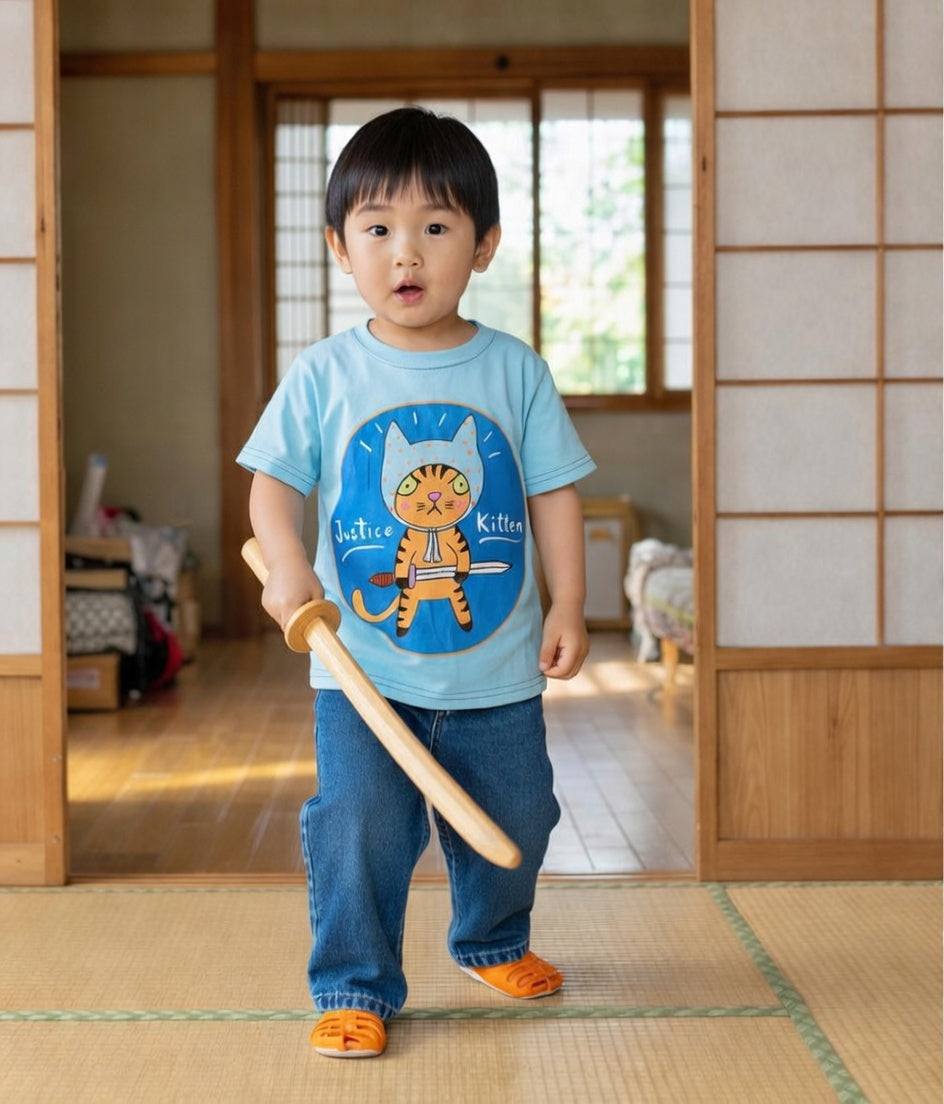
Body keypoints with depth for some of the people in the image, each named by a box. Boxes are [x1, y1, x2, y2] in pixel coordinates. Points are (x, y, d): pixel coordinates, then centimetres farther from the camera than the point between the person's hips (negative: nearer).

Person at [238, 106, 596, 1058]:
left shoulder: (515, 372, -1)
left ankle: (492, 941, 43)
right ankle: (355, 988, 11)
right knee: (358, 828, -7)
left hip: (499, 669, 2)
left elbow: (554, 493, 3)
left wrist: (568, 605, -2)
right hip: (364, 672, -2)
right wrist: (285, 564, -19)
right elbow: (275, 481, -1)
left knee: (512, 822, 15)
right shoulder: (324, 376, -4)